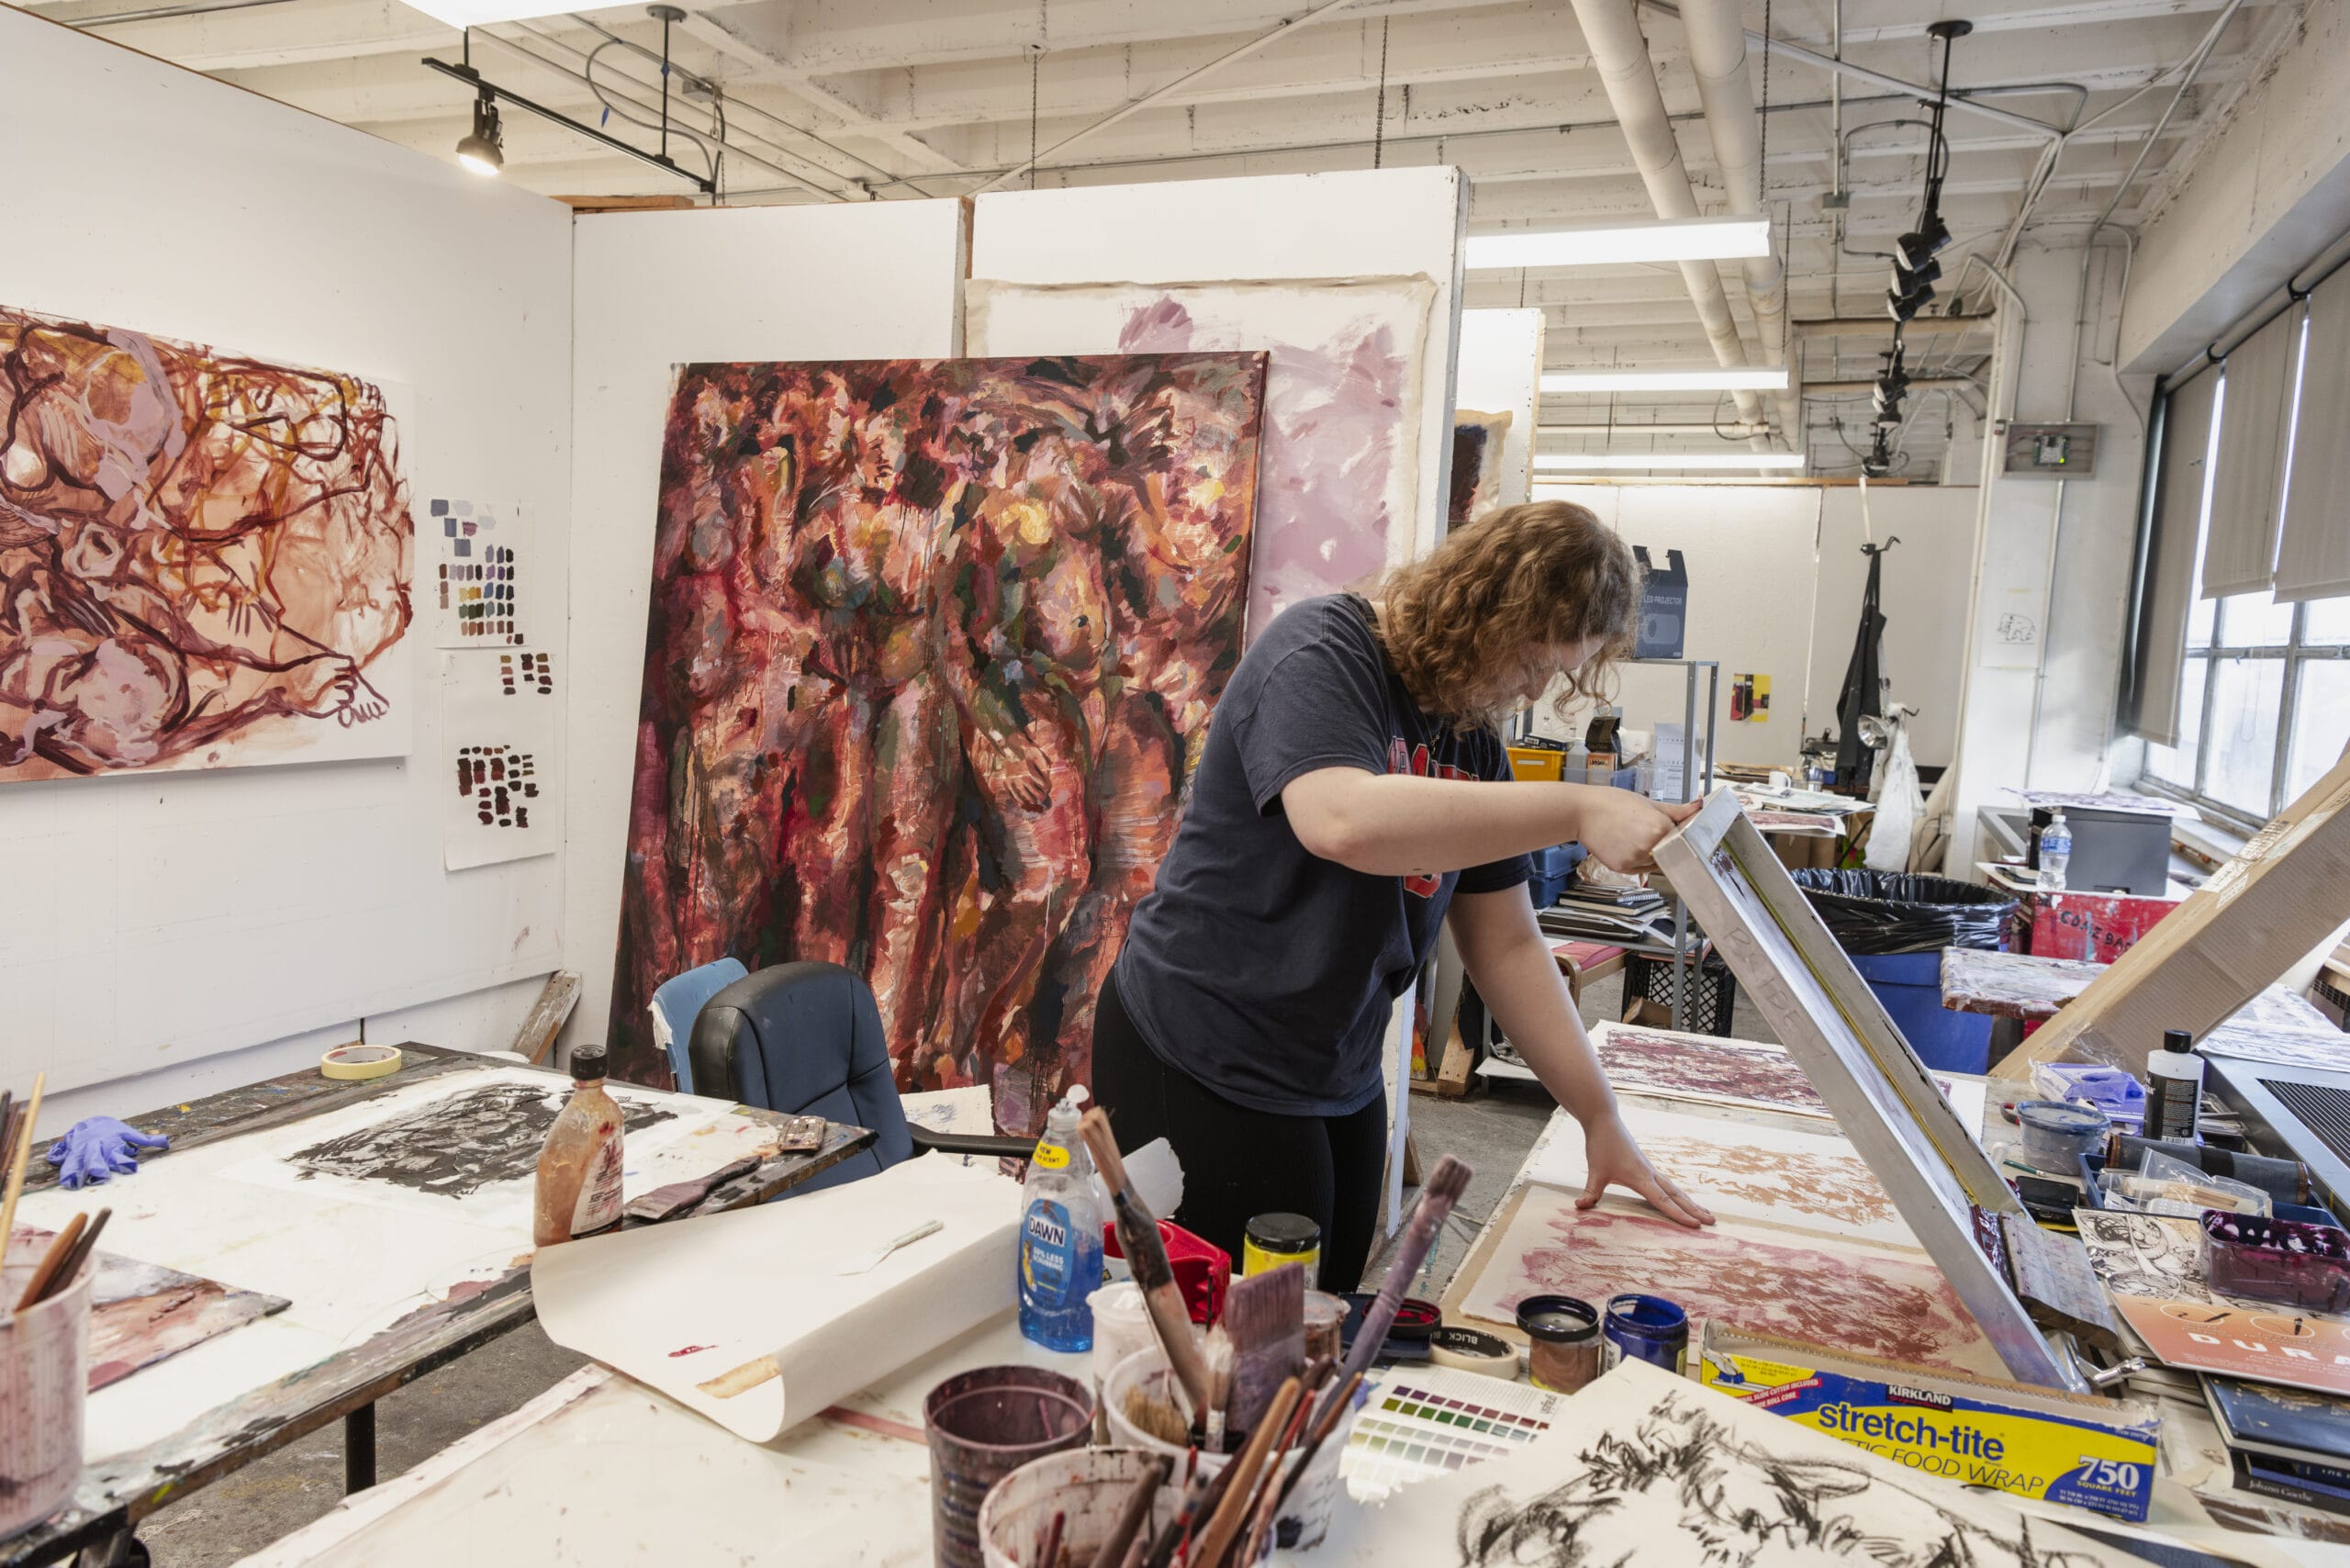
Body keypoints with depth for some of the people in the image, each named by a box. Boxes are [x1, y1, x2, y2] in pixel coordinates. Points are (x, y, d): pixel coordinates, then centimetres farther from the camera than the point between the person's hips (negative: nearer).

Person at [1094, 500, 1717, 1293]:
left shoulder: (1474, 745, 7)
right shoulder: (1322, 648, -15)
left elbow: (1506, 946, 10)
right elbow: (1341, 820, -35)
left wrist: (1601, 1120, 6)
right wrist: (1579, 811, -34)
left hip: (1342, 1081, 8)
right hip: (1204, 1071, -8)